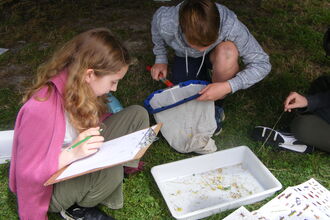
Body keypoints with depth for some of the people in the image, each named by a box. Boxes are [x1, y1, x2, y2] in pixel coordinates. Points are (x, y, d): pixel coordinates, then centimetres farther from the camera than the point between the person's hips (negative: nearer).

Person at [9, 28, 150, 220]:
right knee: (110, 169, -37)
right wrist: (71, 154, -38)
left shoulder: (81, 87, -10)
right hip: (50, 189, -7)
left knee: (137, 115, -5)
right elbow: (28, 173, -24)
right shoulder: (42, 109, -32)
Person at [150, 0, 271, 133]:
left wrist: (228, 86, -43)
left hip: (214, 55, -1)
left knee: (227, 52, -37)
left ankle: (216, 106, -10)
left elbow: (262, 64, -32)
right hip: (186, 57, 1)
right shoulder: (165, 22, -37)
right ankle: (202, 75, 18)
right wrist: (161, 60, -7)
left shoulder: (231, 26, -40)